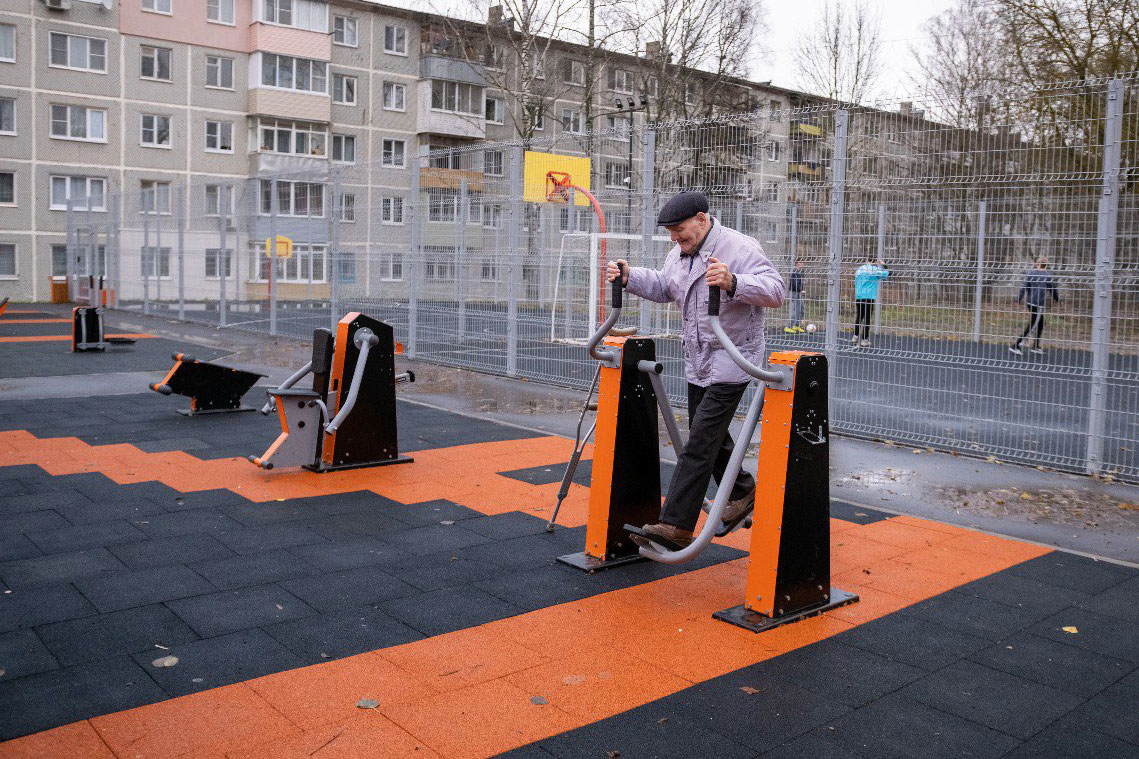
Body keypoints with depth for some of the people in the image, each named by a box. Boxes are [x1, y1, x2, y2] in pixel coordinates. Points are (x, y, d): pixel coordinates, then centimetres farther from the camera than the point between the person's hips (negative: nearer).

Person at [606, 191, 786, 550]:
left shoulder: (740, 248, -17)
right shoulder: (679, 253, 8)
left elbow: (776, 290, -26)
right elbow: (662, 287, 24)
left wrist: (734, 283, -42)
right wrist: (629, 276, 8)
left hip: (731, 362, -9)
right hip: (697, 362, 9)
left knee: (700, 442, -13)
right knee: (710, 435, 20)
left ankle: (676, 526, -13)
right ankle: (741, 492, 43)